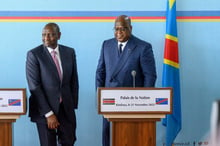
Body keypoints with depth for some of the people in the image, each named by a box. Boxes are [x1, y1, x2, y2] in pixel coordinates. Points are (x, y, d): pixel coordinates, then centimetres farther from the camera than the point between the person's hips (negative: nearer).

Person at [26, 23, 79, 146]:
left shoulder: (69, 52, 5)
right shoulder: (34, 54, -9)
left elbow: (74, 81, 11)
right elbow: (34, 86, -13)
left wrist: (74, 106, 6)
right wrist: (48, 113, -16)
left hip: (66, 108, 4)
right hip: (44, 109, -4)